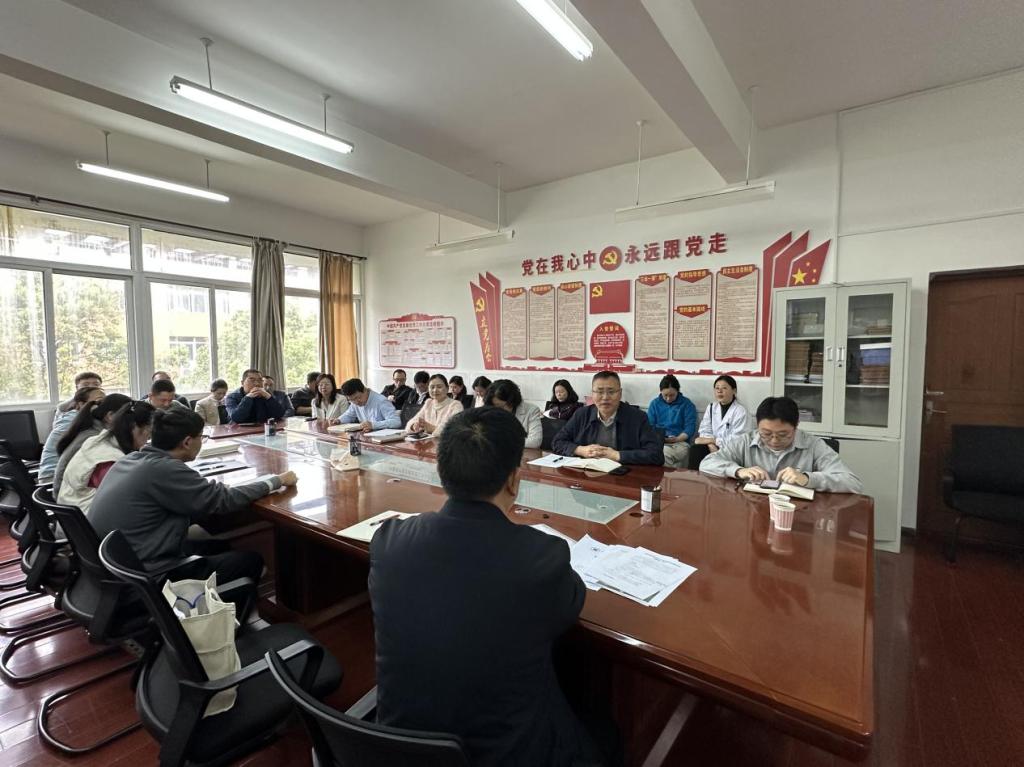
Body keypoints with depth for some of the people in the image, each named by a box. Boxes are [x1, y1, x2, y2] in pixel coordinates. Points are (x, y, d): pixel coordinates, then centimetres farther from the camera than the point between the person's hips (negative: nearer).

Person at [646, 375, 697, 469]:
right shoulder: (654, 403, 14)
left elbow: (690, 428, 2)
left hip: (680, 443, -2)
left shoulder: (687, 405, 8)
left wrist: (676, 439, -16)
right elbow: (649, 426, 11)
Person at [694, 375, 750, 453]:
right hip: (714, 447, 5)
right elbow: (705, 430, 1)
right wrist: (711, 445, -19)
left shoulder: (741, 412, -7)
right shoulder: (711, 407, 9)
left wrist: (711, 440, -15)